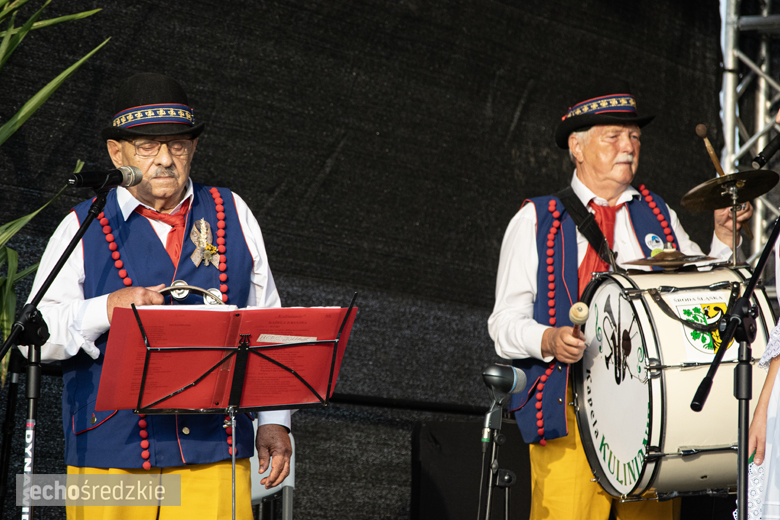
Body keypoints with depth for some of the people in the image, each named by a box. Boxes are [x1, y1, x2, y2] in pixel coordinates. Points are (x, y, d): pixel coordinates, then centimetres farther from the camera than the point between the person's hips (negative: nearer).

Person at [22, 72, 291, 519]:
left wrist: (274, 421, 8)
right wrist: (108, 309, -19)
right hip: (112, 454, -1)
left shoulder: (232, 215, 13)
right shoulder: (83, 229, 5)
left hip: (216, 450, 1)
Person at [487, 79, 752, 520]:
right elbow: (505, 323, 4)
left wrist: (723, 236, -1)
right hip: (570, 408, -2)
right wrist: (549, 340, -15)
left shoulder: (660, 217, 20)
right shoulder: (536, 222, 10)